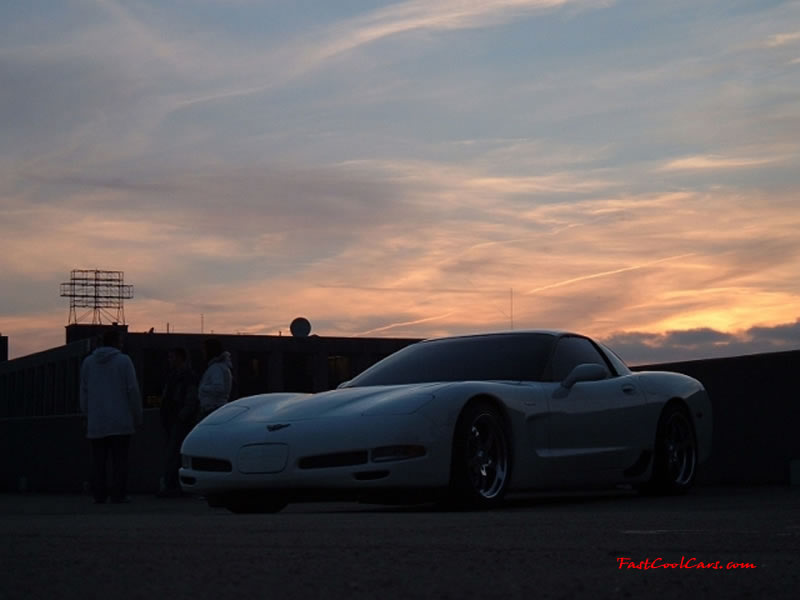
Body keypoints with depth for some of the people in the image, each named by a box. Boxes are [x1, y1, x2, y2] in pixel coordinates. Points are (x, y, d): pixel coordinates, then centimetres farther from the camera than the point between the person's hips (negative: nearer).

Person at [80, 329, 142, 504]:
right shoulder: (124, 361, -4)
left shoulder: (88, 362, 8)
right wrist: (137, 416, 1)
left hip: (96, 422, 4)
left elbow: (84, 391, 9)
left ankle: (99, 494, 5)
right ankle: (118, 494, -4)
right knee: (119, 459, -1)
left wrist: (86, 415, 15)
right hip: (120, 420, -3)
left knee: (99, 459, 8)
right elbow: (133, 390, -6)